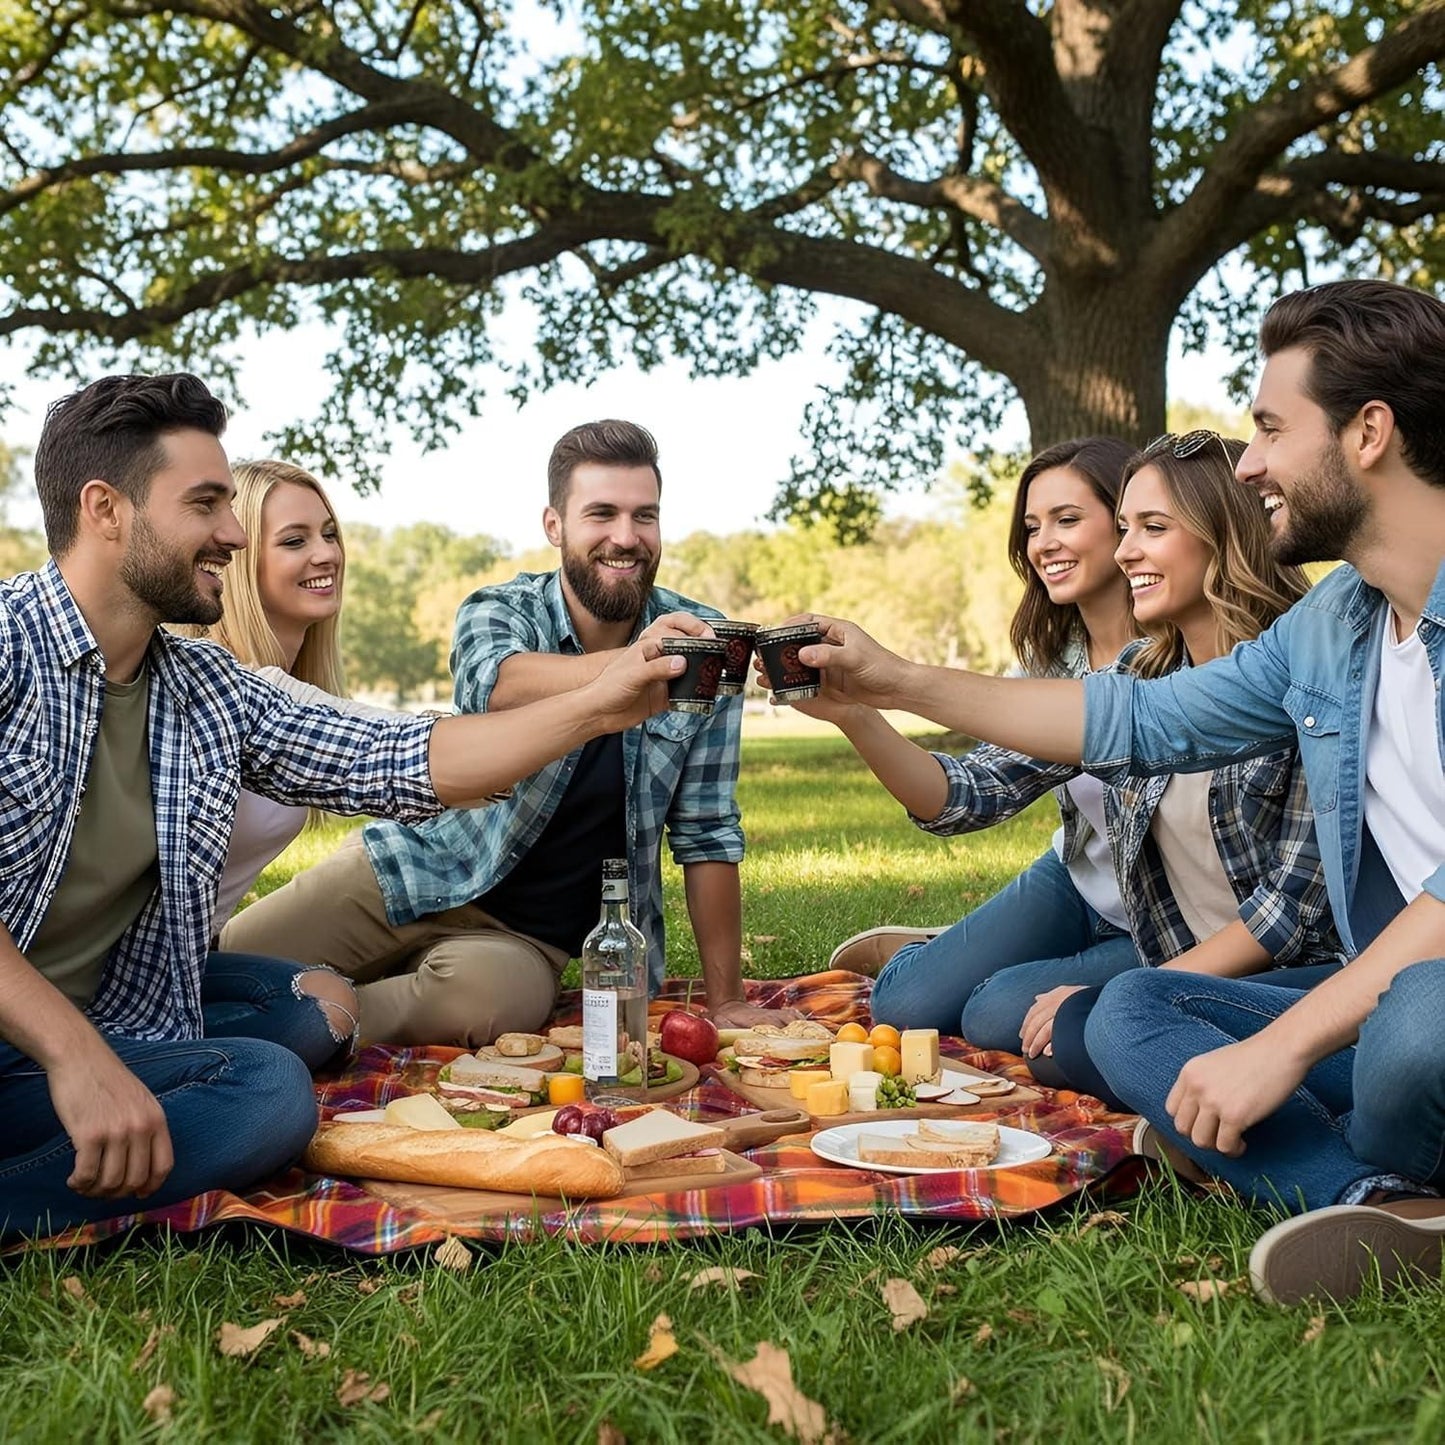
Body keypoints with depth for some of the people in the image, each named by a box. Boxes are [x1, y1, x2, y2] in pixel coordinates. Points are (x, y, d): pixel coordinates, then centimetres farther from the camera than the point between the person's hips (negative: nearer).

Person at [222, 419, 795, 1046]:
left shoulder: (695, 640, -5)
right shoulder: (498, 612, -6)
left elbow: (708, 834, -2)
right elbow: (501, 688, -33)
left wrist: (725, 1001, -5)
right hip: (410, 874, 0)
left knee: (479, 998, -34)